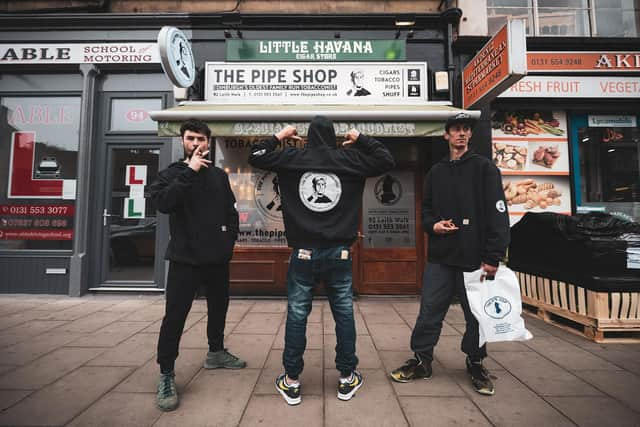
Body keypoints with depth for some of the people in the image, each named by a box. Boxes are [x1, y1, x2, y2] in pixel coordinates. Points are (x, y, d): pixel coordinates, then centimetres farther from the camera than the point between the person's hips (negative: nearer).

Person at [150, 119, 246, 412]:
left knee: (219, 307, 16)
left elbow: (231, 211, 14)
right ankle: (166, 375, 15)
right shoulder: (171, 173, 0)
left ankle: (216, 352, 38)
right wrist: (190, 171, -21)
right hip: (185, 258, -4)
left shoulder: (219, 176, 9)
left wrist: (230, 238, 2)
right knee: (175, 316, -4)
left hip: (218, 257, 4)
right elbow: (163, 202, -20)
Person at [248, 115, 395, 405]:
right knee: (344, 314, 13)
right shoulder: (350, 159, 1)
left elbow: (256, 157, 10)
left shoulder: (291, 158, 1)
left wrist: (279, 136, 21)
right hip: (339, 253, 1)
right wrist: (360, 139, 18)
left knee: (296, 315, 9)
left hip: (303, 253, 0)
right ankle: (347, 379, 26)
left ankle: (291, 381, 22)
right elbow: (387, 160, 10)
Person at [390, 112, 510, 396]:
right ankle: (421, 360, 23)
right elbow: (426, 209, 19)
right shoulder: (436, 172, 14)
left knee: (477, 316, 11)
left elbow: (497, 214, -7)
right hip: (440, 257, 3)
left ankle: (476, 364, 31)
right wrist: (433, 225, -4)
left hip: (474, 257, -3)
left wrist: (493, 257, -13)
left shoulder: (484, 168, 0)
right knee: (429, 312, 7)